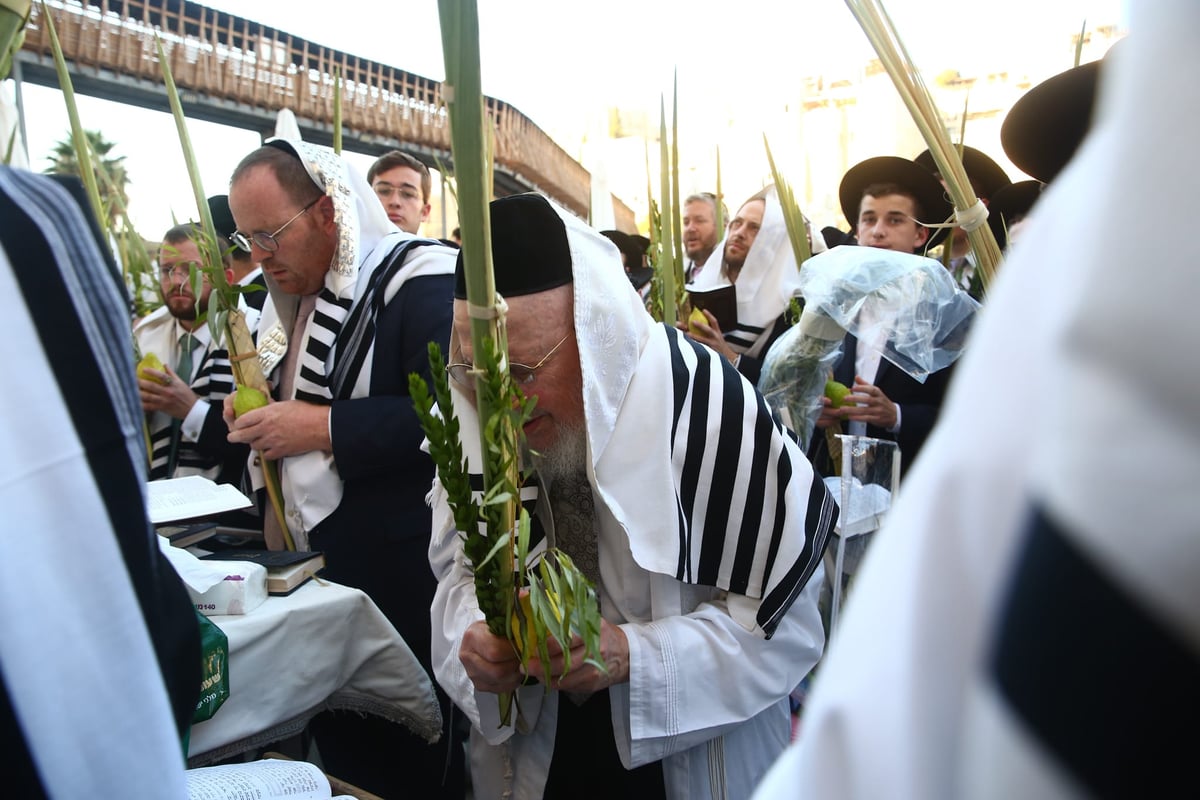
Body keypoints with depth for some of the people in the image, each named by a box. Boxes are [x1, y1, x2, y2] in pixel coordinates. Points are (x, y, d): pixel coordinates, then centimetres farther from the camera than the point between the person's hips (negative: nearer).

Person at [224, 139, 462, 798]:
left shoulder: (417, 280, -14)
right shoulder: (292, 296, 13)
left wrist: (323, 426, -22)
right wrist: (258, 409, 4)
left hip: (398, 572, -8)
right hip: (315, 554, 8)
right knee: (335, 742, 20)